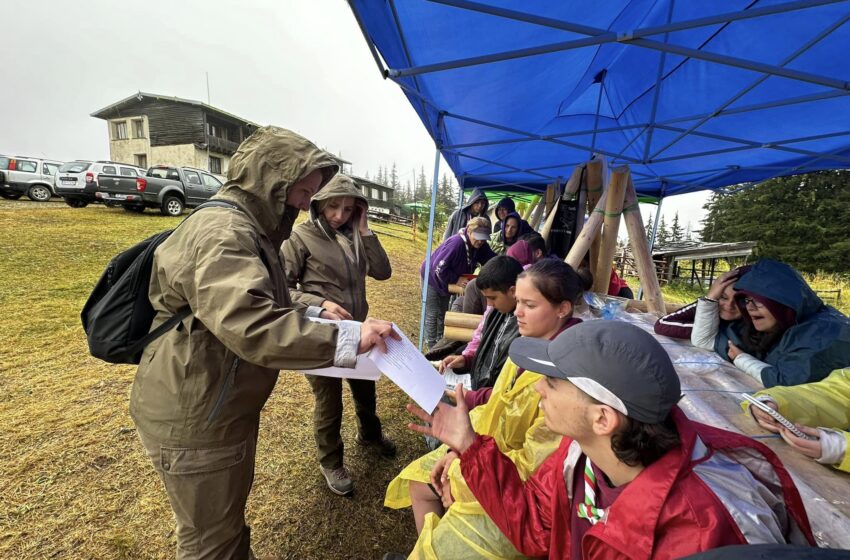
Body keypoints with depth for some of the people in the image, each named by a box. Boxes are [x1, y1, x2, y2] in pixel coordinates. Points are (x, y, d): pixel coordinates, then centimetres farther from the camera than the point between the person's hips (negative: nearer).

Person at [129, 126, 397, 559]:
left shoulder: (248, 230, 10)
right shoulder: (222, 233, -25)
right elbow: (250, 324, -39)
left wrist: (311, 313, 3)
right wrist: (345, 340, -38)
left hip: (224, 407, 10)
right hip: (193, 419, -10)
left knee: (229, 520, 30)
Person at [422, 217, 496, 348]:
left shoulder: (481, 246, -12)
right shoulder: (456, 243, -36)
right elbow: (439, 268, -35)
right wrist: (456, 279, -27)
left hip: (445, 281, 8)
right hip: (432, 278, -8)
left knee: (443, 312, 18)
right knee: (432, 314, 1)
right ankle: (431, 346, 15)